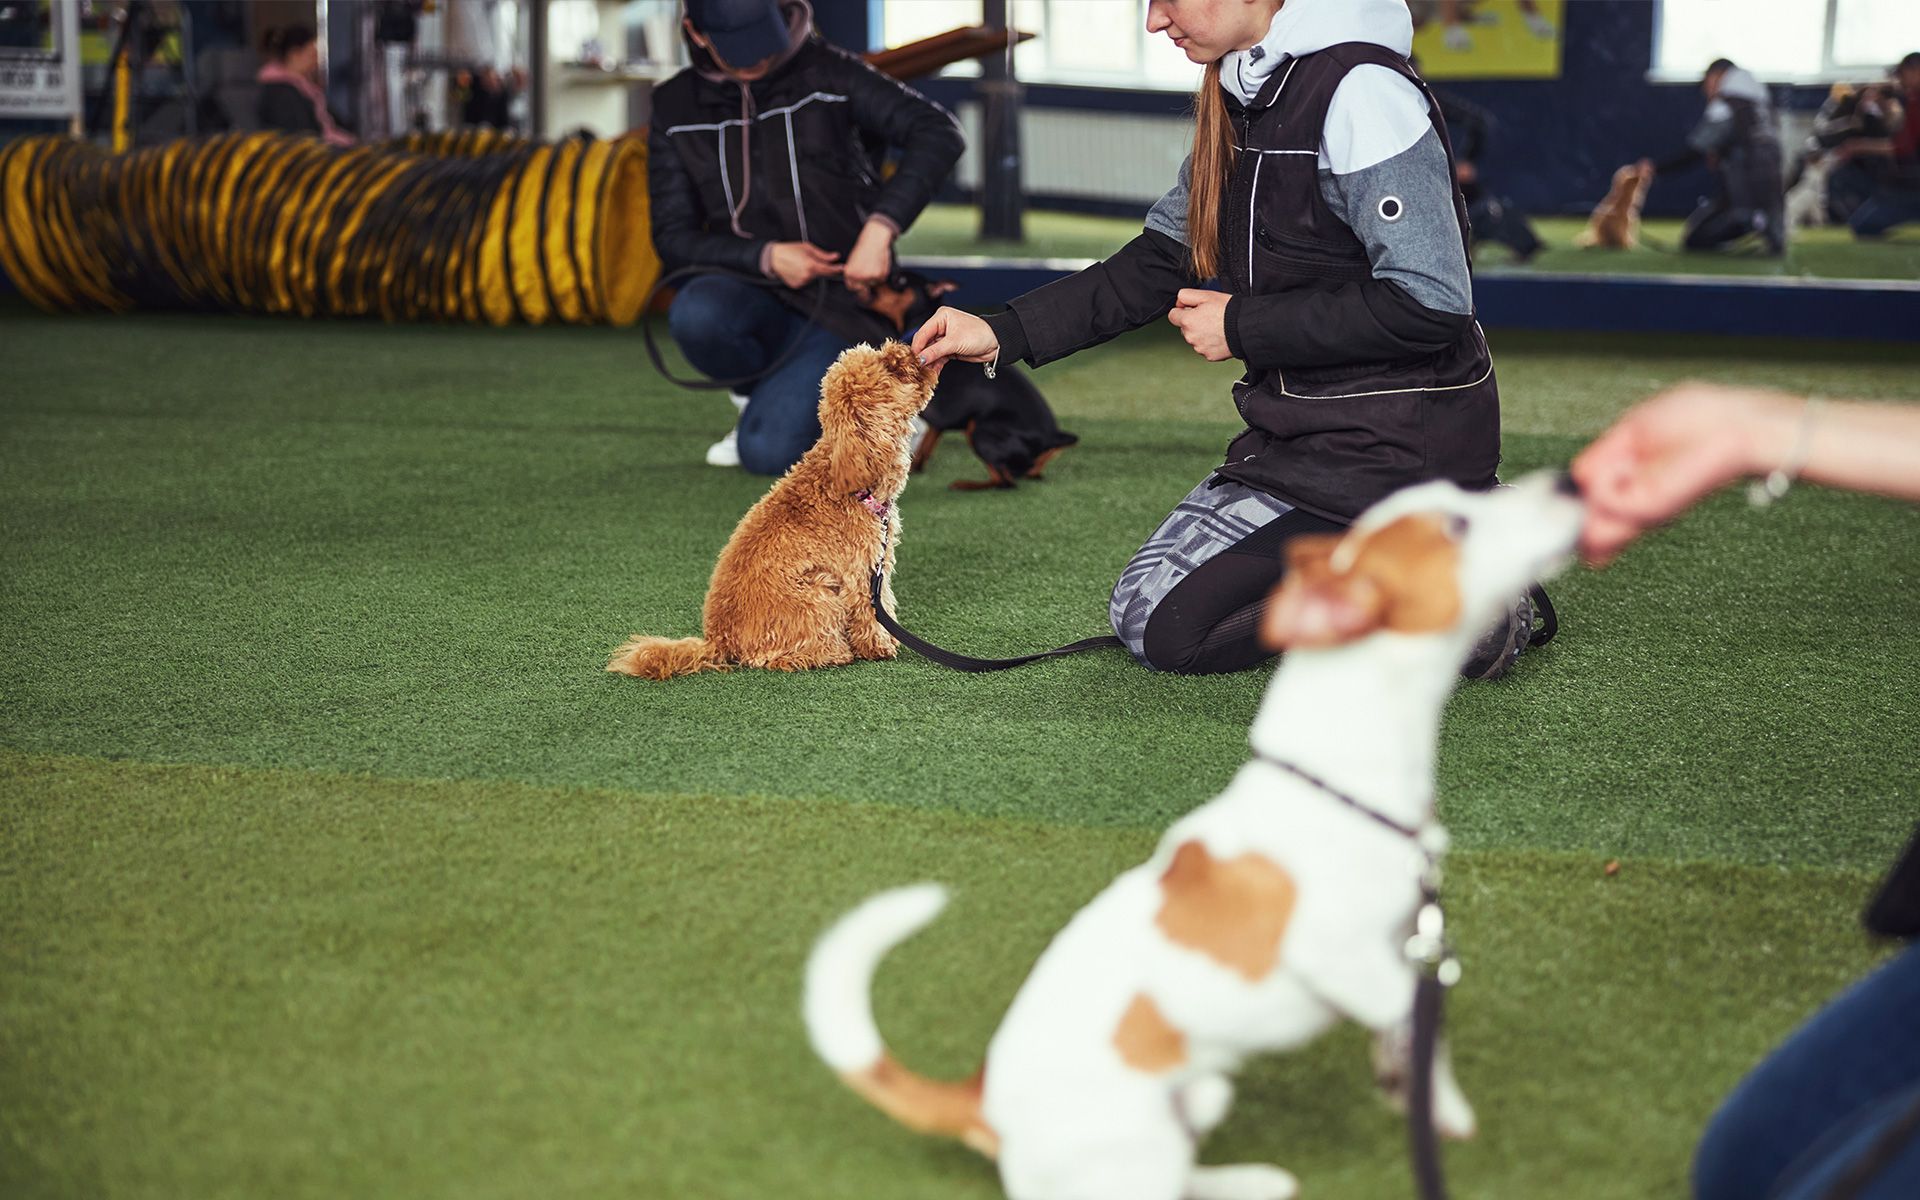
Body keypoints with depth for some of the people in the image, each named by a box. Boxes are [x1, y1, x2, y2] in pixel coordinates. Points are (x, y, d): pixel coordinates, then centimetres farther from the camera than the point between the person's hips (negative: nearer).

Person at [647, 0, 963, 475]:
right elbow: (673, 238, -1)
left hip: (841, 299, -3)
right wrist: (766, 257, -17)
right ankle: (759, 396, 0)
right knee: (695, 314, -35)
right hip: (755, 295, 3)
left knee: (767, 451, -26)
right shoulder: (676, 108, 1)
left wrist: (880, 228, -31)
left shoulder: (828, 74, -8)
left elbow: (939, 134, -18)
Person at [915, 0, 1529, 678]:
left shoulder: (1362, 91, -20)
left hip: (1396, 439, -9)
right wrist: (1004, 334, 4)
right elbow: (1159, 262, 14)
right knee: (1142, 606, 11)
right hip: (1305, 431, 9)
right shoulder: (1239, 98, 7)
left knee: (1166, 629, -8)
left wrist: (1244, 328, -14)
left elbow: (1429, 303, -24)